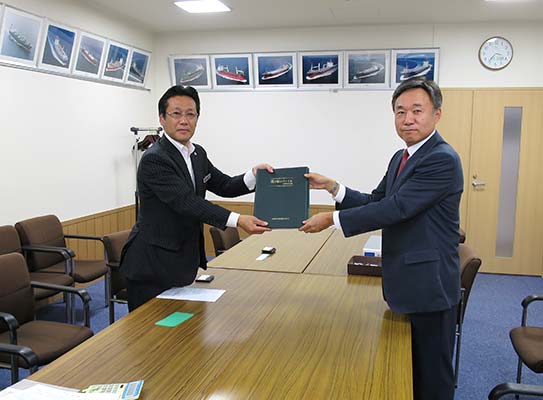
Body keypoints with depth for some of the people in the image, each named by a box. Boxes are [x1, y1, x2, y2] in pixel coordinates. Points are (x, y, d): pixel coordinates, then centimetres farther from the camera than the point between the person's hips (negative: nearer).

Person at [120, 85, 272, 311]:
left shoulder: (198, 154, 8)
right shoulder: (154, 160, -19)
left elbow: (224, 186, 11)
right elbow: (187, 202, -26)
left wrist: (254, 175, -10)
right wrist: (237, 220, -33)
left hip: (181, 265, 8)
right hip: (152, 268, -8)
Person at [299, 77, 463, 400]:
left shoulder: (443, 159, -19)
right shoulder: (401, 158, 11)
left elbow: (396, 207, -25)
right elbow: (376, 202, 12)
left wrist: (332, 219, -20)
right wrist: (333, 187, -2)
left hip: (429, 285, -9)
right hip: (404, 283, 9)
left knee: (432, 373, 8)